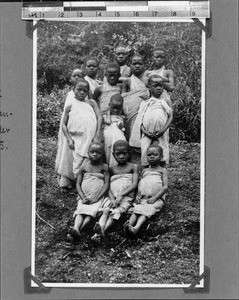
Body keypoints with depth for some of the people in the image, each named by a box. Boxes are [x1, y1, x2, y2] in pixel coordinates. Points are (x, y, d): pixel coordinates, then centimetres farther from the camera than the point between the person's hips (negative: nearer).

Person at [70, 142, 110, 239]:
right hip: (84, 197, 1)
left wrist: (97, 198, -12)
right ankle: (76, 227, -46)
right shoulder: (83, 167, 6)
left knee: (91, 212, -26)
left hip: (98, 198, -1)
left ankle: (78, 229, -41)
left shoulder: (104, 167, 3)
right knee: (80, 211, -24)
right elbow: (78, 184, 5)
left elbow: (106, 184, -2)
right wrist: (83, 198, -9)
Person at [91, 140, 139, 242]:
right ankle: (99, 229, -51)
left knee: (116, 212, -31)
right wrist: (112, 199, -14)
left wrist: (120, 196, -15)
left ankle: (103, 232, -51)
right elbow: (108, 186, 8)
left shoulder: (133, 167, 11)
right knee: (105, 211, -28)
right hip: (112, 197, 3)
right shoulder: (112, 169, 18)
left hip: (126, 198, -3)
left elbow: (134, 184, -2)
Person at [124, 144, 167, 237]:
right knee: (136, 209, -25)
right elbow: (139, 185, 18)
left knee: (147, 210, -31)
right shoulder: (144, 171, 25)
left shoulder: (162, 170, 12)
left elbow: (165, 187, 0)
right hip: (143, 198, 4)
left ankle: (136, 228, -54)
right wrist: (138, 195, -4)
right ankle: (129, 224, -50)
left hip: (157, 198, -4)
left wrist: (154, 198, -13)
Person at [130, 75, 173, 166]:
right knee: (145, 154, -1)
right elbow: (140, 120, 8)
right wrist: (145, 131, -9)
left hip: (161, 134, -1)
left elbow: (170, 117, 3)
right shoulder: (145, 103, 14)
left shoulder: (165, 102, 12)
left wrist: (163, 130, -11)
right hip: (147, 135, 1)